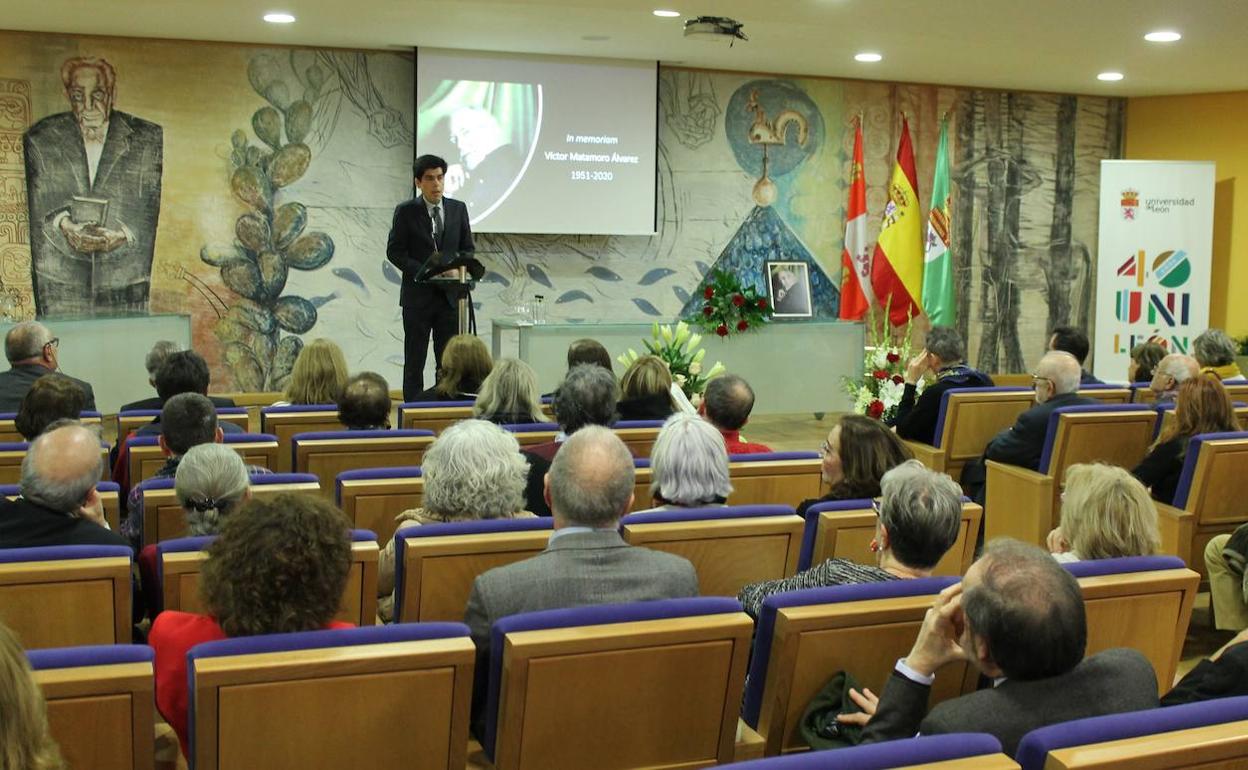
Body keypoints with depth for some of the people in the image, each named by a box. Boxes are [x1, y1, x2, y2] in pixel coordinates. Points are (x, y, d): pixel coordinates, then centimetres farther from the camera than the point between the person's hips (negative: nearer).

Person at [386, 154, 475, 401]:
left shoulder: (458, 209, 7)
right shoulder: (406, 211, -2)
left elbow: (467, 248, 12)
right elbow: (394, 251, -4)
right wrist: (424, 273, -15)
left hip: (449, 295, 3)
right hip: (418, 295, -2)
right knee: (414, 361, 4)